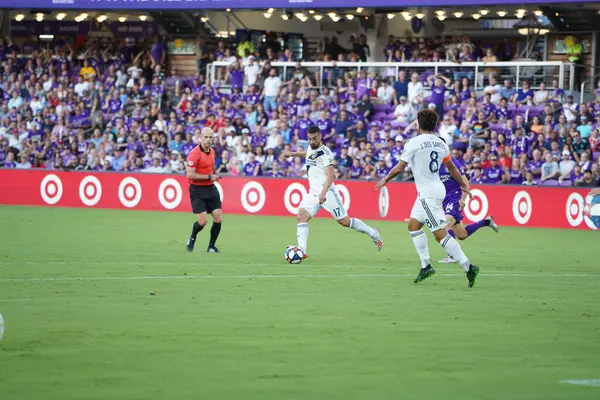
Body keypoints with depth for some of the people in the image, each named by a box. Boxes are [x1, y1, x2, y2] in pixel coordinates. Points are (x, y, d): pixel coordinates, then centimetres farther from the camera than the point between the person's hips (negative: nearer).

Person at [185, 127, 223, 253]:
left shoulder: (212, 151, 9)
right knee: (203, 221, -11)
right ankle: (192, 239, 20)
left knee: (218, 219, -1)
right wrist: (209, 177, -19)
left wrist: (214, 175, 7)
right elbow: (190, 174, -21)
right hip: (197, 190, -7)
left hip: (211, 188, 7)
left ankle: (211, 246, 14)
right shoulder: (194, 153, -16)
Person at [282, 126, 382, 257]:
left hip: (327, 192, -7)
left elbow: (330, 175, -26)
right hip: (313, 193, 7)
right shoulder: (310, 148, 10)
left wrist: (323, 193, -39)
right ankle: (301, 250, -25)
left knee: (344, 221, -2)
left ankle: (373, 234, 19)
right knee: (302, 216, -15)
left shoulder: (325, 153, -15)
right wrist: (293, 154, 35)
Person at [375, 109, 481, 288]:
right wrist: (464, 185, 31)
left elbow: (399, 168, -11)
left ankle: (468, 267, -16)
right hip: (437, 188, 8)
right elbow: (452, 168, 18)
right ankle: (425, 265, 17)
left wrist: (385, 180, 6)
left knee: (441, 233, -10)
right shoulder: (441, 143, 8)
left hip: (428, 193, -8)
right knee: (413, 225, 18)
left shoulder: (414, 143, -12)